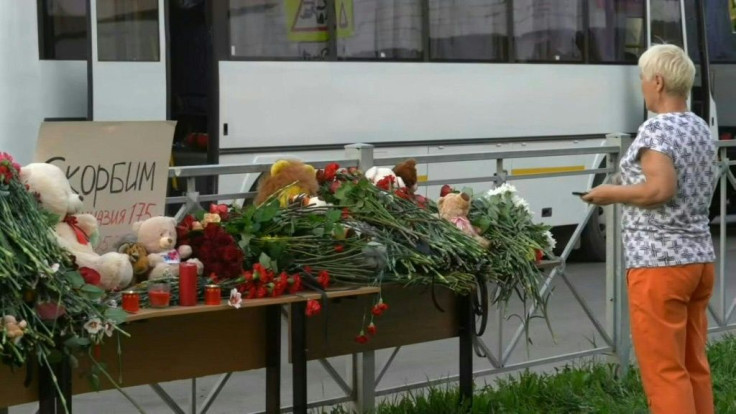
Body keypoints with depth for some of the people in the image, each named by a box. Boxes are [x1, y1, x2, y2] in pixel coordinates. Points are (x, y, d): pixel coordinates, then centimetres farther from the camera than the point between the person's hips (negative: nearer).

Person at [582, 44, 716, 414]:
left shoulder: (657, 129, -13)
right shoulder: (701, 129, 13)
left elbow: (661, 189, -24)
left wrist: (612, 193, -9)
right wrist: (630, 189, 22)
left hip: (660, 262, -9)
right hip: (700, 258, 9)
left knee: (664, 372, -5)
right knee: (694, 367, 13)